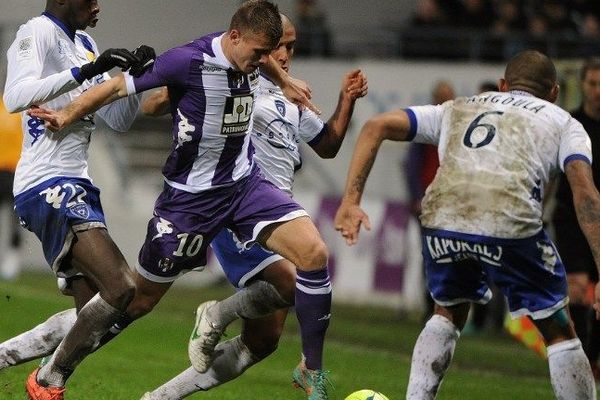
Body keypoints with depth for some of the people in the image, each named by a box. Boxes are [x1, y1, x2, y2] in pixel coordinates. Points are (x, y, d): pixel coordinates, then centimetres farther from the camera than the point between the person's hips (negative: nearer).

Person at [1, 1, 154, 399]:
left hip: (77, 186, 10)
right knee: (120, 288, -21)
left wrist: (135, 78, 2)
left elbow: (117, 120, 20)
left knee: (92, 314, 7)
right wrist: (84, 71, -29)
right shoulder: (38, 33, -9)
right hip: (48, 186, -10)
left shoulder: (85, 44, 18)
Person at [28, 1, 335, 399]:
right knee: (140, 299, 6)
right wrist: (67, 116, -10)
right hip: (191, 197, -5)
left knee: (314, 252, -17)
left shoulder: (249, 54, -4)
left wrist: (284, 81, 32)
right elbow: (120, 85, -13)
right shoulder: (188, 61, -23)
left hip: (244, 183, 5)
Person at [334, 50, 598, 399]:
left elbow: (377, 126, 22)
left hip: (441, 221, 3)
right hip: (511, 224, -3)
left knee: (448, 314, 30)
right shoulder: (563, 123, 24)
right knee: (559, 334, 14)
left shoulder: (457, 109, 33)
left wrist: (351, 201, 17)